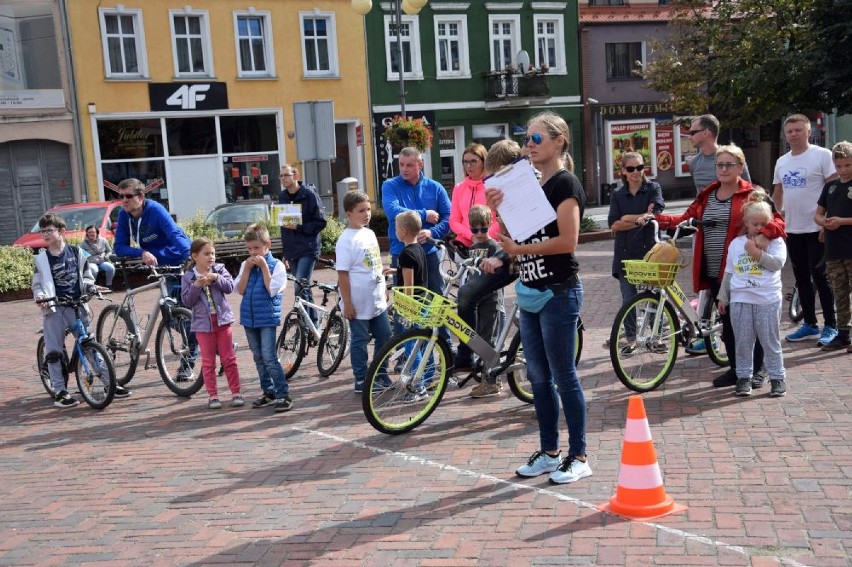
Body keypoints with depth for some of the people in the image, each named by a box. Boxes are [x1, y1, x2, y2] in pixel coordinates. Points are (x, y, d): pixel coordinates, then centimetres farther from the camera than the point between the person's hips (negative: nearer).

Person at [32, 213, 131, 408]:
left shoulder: (76, 252, 6)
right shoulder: (41, 259, 3)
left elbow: (86, 276, 13)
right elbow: (37, 284, 4)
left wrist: (91, 287, -7)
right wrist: (39, 296, -16)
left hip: (77, 305, 0)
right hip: (53, 308, 0)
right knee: (53, 351, -2)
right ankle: (60, 391, 6)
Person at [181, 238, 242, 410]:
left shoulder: (219, 269, 3)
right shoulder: (188, 277, -1)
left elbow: (230, 287, -7)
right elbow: (186, 301, -6)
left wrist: (216, 278, -22)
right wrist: (196, 285, -18)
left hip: (222, 320, 1)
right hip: (202, 323, -1)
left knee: (229, 359, 5)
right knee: (208, 362, 4)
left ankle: (236, 392, 11)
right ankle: (212, 395, 11)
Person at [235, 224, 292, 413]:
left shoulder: (276, 265, -6)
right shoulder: (245, 265, 7)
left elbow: (272, 290, -16)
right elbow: (240, 290, -1)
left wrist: (263, 266, -15)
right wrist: (248, 269, -8)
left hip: (267, 317, -5)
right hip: (249, 317, 6)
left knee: (269, 358, -12)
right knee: (258, 358, 12)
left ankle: (284, 394, -6)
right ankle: (268, 392, 23)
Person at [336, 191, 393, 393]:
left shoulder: (369, 234, 9)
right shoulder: (346, 240, -14)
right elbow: (342, 273, -16)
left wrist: (383, 291, 19)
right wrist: (347, 302, -17)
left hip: (377, 301, 8)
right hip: (359, 303, -8)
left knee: (384, 336, 13)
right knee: (360, 341, 3)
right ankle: (361, 381, 14)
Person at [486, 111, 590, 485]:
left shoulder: (566, 184, -10)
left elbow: (568, 241, -20)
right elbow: (519, 235, 13)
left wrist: (519, 249, -18)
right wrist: (499, 212, -3)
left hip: (559, 293, -8)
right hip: (530, 291, 9)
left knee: (563, 376, -2)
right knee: (538, 376, 12)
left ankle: (578, 457, 10)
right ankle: (549, 453, 23)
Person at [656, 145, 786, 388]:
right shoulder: (706, 195, 13)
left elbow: (776, 219, -11)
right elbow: (687, 218, 12)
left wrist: (764, 233, -32)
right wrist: (658, 218, -2)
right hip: (715, 272, 5)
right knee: (727, 320, 12)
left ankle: (755, 370, 18)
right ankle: (735, 369, 24)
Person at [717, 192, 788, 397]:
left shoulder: (775, 241, 3)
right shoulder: (736, 243, 10)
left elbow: (777, 263, -12)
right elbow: (728, 272, 14)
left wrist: (757, 252, -16)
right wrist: (723, 297, 14)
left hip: (768, 301, -2)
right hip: (740, 300, 2)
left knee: (771, 342, 4)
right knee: (743, 342, 7)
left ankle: (777, 378, 13)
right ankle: (744, 377, 16)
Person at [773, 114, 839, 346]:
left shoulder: (822, 155, -8)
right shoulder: (781, 162, 11)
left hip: (816, 229, -6)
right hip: (792, 230, 6)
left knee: (819, 277, -3)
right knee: (801, 278, 11)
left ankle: (831, 326, 7)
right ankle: (810, 324, 22)